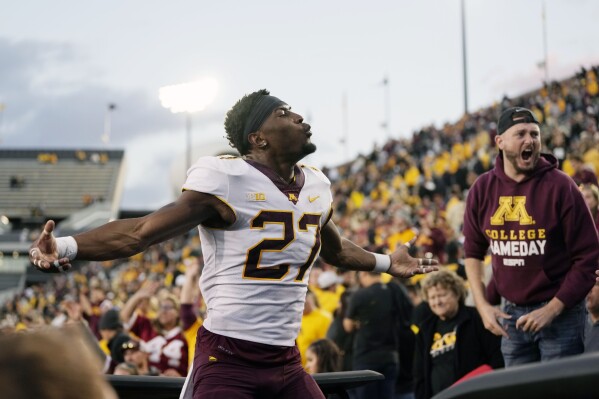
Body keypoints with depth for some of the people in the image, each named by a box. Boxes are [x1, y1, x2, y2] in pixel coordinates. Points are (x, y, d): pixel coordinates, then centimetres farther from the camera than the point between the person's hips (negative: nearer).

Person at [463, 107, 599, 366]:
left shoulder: (559, 186, -11)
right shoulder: (482, 189, 1)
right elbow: (473, 252, 13)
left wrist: (552, 310, -14)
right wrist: (482, 305, 1)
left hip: (559, 314, -4)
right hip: (510, 314, 4)